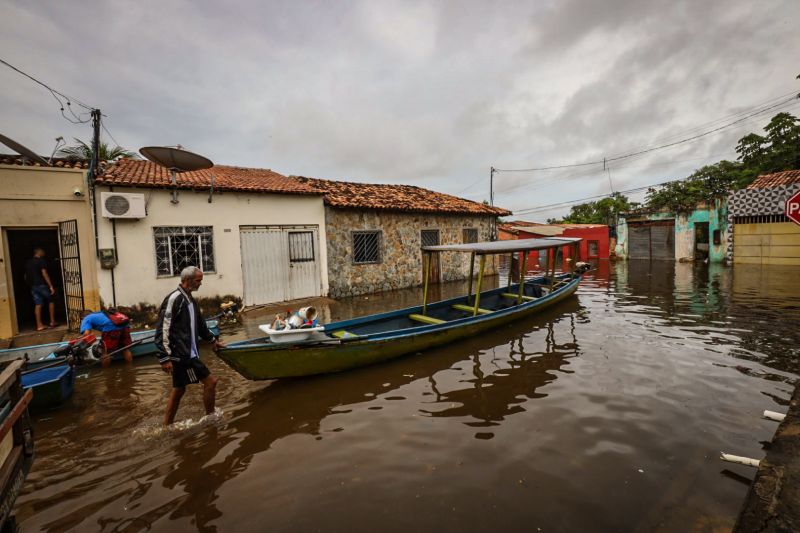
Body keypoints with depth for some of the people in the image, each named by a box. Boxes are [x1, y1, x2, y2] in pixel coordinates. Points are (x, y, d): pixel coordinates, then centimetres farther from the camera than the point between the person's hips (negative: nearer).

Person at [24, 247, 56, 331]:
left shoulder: (27, 262, 13)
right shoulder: (41, 261, -9)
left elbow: (26, 276, 16)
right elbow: (44, 274, -18)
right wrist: (51, 286, -19)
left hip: (33, 286, 6)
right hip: (42, 285, -6)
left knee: (38, 304, 5)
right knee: (51, 301, 8)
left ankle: (39, 325, 2)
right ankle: (52, 322, 7)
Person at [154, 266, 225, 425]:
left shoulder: (190, 300, 12)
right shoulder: (174, 299, -16)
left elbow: (199, 323, 25)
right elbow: (162, 329, -19)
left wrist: (213, 340, 33)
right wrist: (164, 358, -21)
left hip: (186, 353, 9)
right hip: (181, 355, -9)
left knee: (178, 389, 18)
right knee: (210, 381, -4)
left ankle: (167, 427, 31)